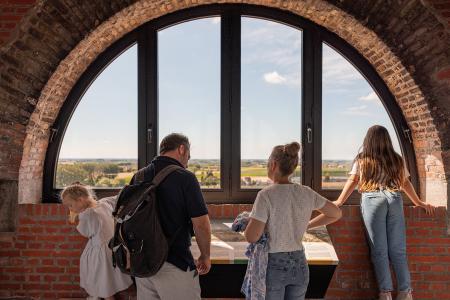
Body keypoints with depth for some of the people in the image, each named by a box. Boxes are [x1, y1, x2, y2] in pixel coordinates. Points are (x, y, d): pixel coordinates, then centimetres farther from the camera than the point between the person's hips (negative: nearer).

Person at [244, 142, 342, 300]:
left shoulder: (266, 195, -18)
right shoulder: (306, 193, -3)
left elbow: (251, 237, -19)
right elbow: (336, 213, 10)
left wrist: (250, 221, 1)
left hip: (273, 264, -4)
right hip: (299, 264, 4)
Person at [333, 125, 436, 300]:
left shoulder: (362, 160, 8)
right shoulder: (397, 160, 15)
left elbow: (352, 182, 7)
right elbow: (406, 183, 19)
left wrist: (339, 202, 14)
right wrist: (419, 203, 31)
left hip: (372, 200, -2)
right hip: (395, 200, 3)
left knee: (379, 250, 2)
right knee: (398, 249, 7)